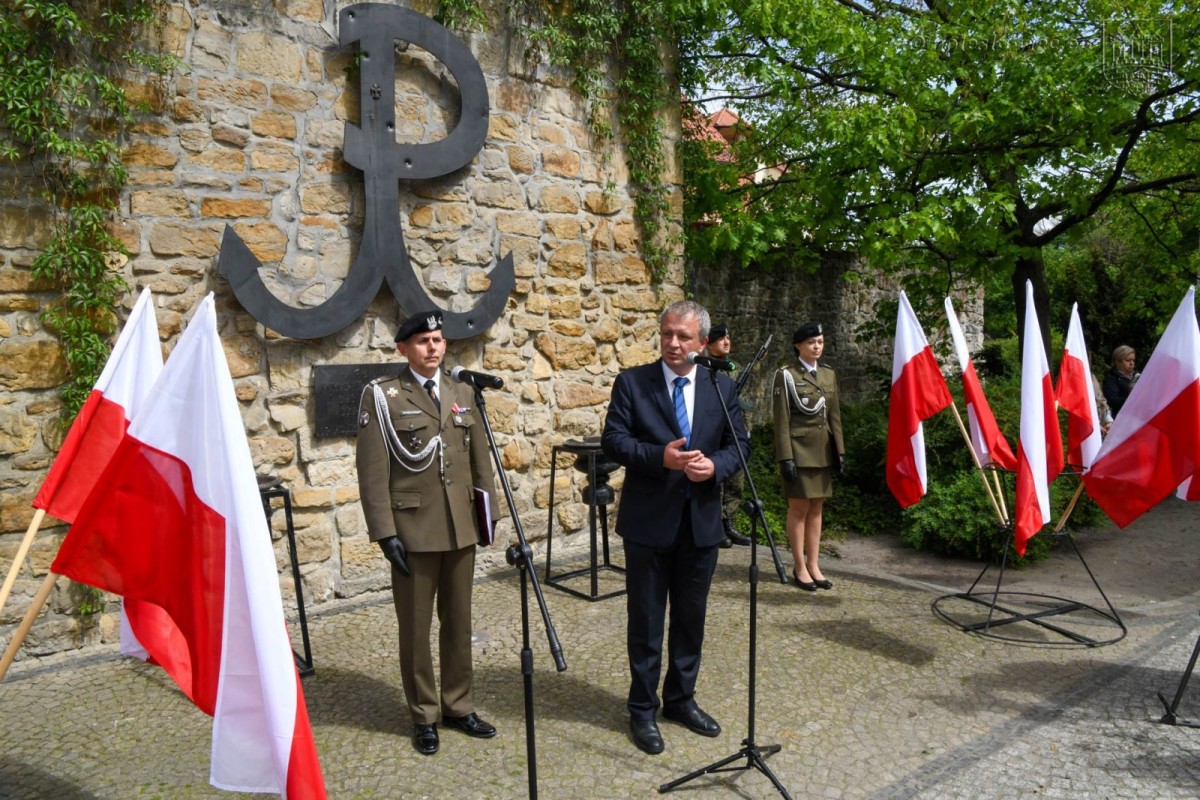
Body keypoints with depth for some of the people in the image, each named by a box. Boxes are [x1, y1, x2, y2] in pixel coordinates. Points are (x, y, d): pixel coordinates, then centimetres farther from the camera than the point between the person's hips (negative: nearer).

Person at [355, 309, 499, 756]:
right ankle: (424, 716, 23)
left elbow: (479, 458, 12)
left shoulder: (462, 393, 10)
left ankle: (459, 706, 29)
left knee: (458, 621, 14)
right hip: (413, 528, -4)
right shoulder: (382, 396, -5)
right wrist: (385, 532, -13)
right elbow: (372, 472, -9)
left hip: (461, 528, 4)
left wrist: (489, 511, 9)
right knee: (415, 626, 8)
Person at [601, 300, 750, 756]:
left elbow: (739, 444, 5)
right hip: (648, 522, -3)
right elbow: (613, 441, -9)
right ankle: (643, 710, 23)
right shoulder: (631, 383, -4)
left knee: (691, 616, 15)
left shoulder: (722, 387, 5)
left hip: (702, 521, 3)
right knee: (646, 619, 7)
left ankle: (681, 700, 34)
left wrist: (715, 465, -15)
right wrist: (661, 457, -24)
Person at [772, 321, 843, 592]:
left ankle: (814, 566, 16)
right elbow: (781, 420, -9)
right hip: (798, 450, -5)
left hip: (823, 451, 5)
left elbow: (834, 416, 13)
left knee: (816, 508, 9)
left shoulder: (829, 375, 12)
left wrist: (840, 450, 7)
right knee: (799, 508, 0)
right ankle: (800, 568, 9)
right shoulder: (786, 375, -5)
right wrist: (786, 456, -15)